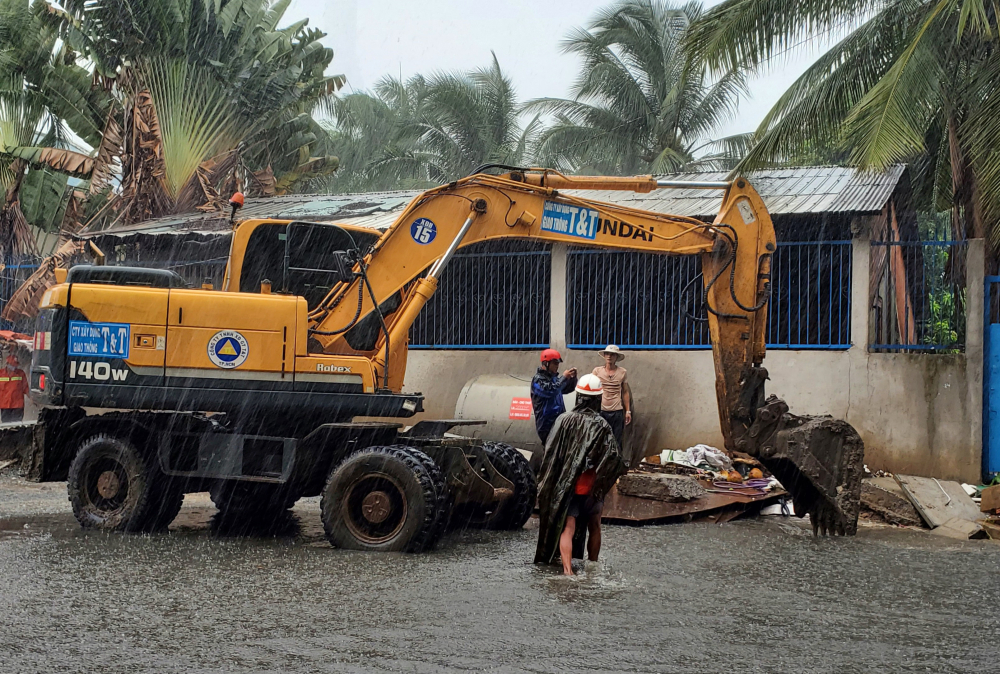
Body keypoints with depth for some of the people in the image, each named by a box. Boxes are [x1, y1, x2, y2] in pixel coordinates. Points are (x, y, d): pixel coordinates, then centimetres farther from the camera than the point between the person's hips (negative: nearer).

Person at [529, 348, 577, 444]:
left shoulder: (554, 377, 12)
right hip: (546, 424, -8)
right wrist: (564, 377, -18)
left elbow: (568, 389, 22)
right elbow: (550, 391, -27)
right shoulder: (538, 379, -10)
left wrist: (573, 378, 2)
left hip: (559, 421, 8)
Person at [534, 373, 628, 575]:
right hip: (592, 487, -1)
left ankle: (567, 569, -14)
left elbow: (550, 451, -4)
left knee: (567, 529, 0)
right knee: (594, 528, 19)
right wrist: (617, 474, 6)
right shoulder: (601, 426, -13)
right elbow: (613, 456, -15)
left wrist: (546, 481, 8)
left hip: (566, 485, 1)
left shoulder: (564, 420, -6)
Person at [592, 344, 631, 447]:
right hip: (601, 411, -1)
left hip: (617, 412, 1)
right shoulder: (597, 371, 1)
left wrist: (628, 411, 6)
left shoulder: (623, 372, 4)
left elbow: (625, 392, 10)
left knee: (616, 442, 3)